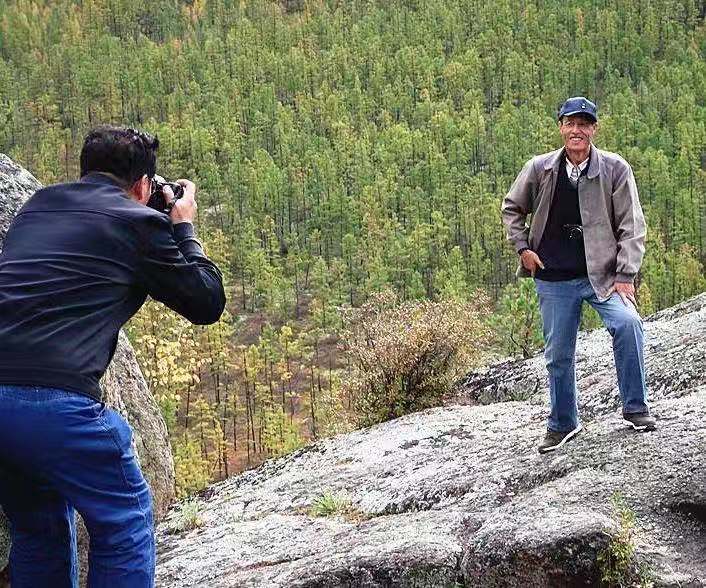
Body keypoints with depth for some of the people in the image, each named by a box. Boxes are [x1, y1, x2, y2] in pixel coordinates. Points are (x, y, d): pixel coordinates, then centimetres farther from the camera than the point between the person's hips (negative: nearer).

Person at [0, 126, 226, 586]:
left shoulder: (38, 203, 19)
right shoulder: (140, 221, 2)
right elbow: (208, 304, 10)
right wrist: (184, 229, 23)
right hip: (54, 399, -7)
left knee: (38, 530, 24)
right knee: (124, 523, 12)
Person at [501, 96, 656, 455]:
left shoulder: (615, 169, -7)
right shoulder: (539, 169, -2)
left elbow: (631, 226, -6)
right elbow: (511, 208, 14)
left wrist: (625, 276, -12)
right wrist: (522, 248, 2)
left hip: (602, 274, -2)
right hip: (554, 280, 2)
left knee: (627, 323, -26)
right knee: (558, 355, 8)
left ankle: (635, 408, -9)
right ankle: (563, 424, 29)